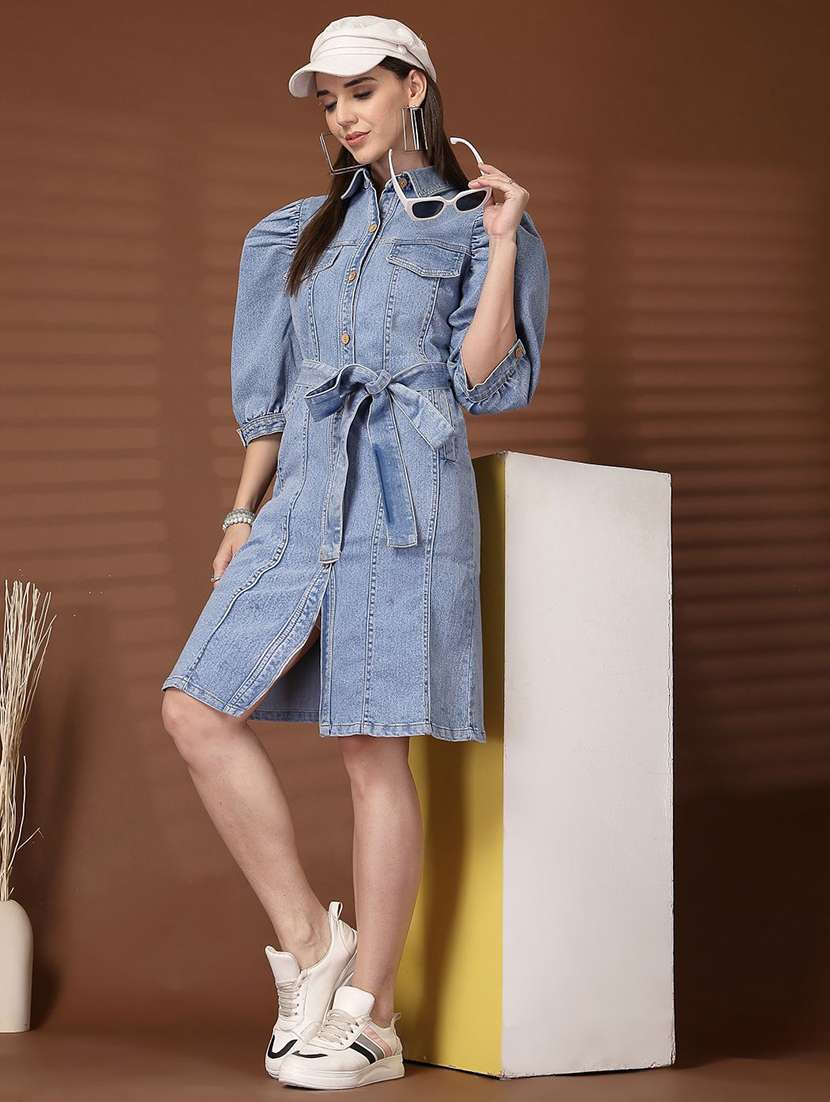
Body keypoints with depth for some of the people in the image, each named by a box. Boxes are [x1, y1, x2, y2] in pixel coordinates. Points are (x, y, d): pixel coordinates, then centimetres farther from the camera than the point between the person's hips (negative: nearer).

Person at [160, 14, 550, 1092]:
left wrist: (505, 242, -10)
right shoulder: (304, 232, 21)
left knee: (373, 750, -7)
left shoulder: (471, 221, 7)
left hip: (406, 489, -5)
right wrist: (243, 514, 16)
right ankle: (310, 942, 4)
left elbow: (480, 377, -4)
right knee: (199, 712, -7)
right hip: (304, 495, 6)